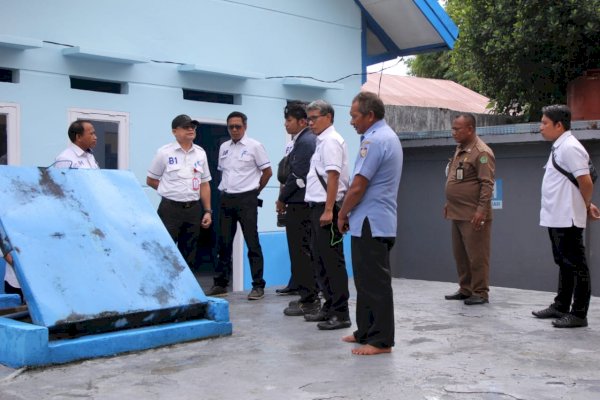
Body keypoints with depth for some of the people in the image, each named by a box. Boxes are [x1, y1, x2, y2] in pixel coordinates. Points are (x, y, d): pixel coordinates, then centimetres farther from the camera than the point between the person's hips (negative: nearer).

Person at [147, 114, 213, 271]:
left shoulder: (200, 153, 8)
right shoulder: (164, 152, -4)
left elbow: (204, 184, 11)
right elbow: (150, 180, 4)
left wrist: (207, 211, 6)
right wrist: (171, 191, 3)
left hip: (193, 209, 4)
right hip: (170, 209, -4)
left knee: (189, 255, 11)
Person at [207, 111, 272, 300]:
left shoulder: (254, 146, -4)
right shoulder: (223, 147, 12)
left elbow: (267, 172, -2)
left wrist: (254, 191, 3)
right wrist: (226, 189, 13)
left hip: (246, 199, -5)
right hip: (226, 199, 6)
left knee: (252, 243, -4)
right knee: (224, 243, 9)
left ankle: (258, 286, 2)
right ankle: (220, 284, 18)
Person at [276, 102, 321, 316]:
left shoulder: (305, 141, -14)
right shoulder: (306, 139, 16)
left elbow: (298, 175, -17)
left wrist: (282, 199, -7)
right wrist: (285, 193, 9)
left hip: (300, 205, -10)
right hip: (303, 203, 10)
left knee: (301, 253, -5)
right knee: (305, 252, 15)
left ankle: (308, 300, 1)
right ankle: (310, 296, 23)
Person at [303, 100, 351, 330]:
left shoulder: (331, 141, -11)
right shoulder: (322, 141, 18)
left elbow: (333, 176, -19)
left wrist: (328, 210, -23)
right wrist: (320, 210, 16)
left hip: (326, 208, -10)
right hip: (318, 207, 10)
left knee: (332, 261, -6)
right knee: (321, 260, 14)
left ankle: (341, 313, -1)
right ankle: (329, 307, 24)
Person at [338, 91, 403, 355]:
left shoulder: (374, 140, -17)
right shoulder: (388, 136, 16)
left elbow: (358, 187, -18)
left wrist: (342, 214, -3)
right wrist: (350, 213, 17)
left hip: (370, 224, -10)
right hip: (377, 222, 10)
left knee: (374, 283, -4)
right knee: (367, 281, 16)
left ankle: (381, 340, 2)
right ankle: (366, 332, 25)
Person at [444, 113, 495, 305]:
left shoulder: (481, 152, -14)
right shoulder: (460, 149, 15)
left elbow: (487, 184, -18)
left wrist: (481, 210, -23)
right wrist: (449, 203, 21)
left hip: (473, 215, -9)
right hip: (457, 214, 9)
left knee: (477, 255, -2)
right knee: (460, 254, 13)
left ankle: (480, 293, 6)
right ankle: (465, 289, 23)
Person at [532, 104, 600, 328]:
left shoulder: (570, 148, -16)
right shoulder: (558, 148, 15)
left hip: (567, 219, -10)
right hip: (555, 218, 10)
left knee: (575, 265, -3)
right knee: (563, 264, 19)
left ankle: (578, 314, 3)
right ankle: (561, 307, 30)